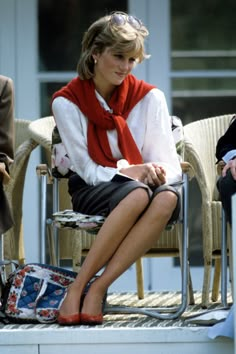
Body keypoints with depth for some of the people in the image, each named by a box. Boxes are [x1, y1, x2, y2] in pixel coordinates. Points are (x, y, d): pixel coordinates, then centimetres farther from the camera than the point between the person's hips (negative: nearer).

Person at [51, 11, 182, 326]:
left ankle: (97, 288, -36)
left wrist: (159, 173, -25)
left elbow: (171, 166, 0)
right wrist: (134, 173, -23)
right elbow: (88, 170, -6)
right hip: (92, 192, -2)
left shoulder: (150, 97, 2)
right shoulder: (67, 102, -3)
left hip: (142, 183, 3)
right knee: (138, 195, -37)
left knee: (168, 197, -35)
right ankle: (77, 288, -34)